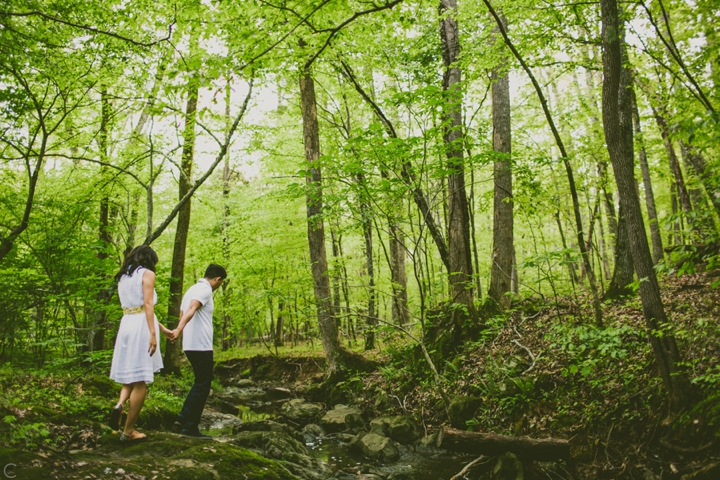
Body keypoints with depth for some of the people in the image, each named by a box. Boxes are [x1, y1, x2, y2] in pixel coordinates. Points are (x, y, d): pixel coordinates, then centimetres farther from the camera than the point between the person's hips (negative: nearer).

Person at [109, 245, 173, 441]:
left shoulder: (123, 277, 19)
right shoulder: (147, 274, -2)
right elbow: (148, 305, -15)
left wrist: (162, 328, 23)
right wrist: (153, 333, -21)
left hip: (126, 324, 7)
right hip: (142, 327, -7)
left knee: (130, 373, 20)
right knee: (140, 380, -1)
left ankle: (120, 404, -8)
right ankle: (128, 431, 3)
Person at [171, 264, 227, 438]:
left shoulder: (192, 289, 17)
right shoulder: (205, 289, -12)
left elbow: (183, 314, 22)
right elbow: (191, 309, -29)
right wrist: (179, 329, -42)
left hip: (190, 345, 10)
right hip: (201, 345, -10)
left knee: (200, 383, 19)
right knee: (202, 386, -2)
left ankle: (184, 418, 17)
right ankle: (190, 426, 2)